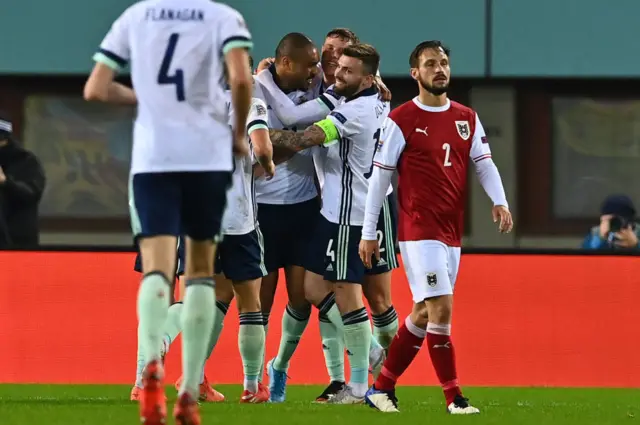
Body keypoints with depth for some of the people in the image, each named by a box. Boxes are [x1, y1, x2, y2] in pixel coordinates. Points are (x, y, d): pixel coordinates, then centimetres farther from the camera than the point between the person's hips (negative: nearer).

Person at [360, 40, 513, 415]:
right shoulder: (401, 120, -5)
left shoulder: (467, 118, 10)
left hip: (452, 230, 6)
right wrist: (369, 233, -3)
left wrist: (500, 201, -15)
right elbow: (379, 177, -3)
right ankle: (454, 397, -11)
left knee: (423, 313, 10)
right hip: (419, 230, -6)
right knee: (441, 308, -14)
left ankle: (382, 387, 22)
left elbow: (484, 163, 5)